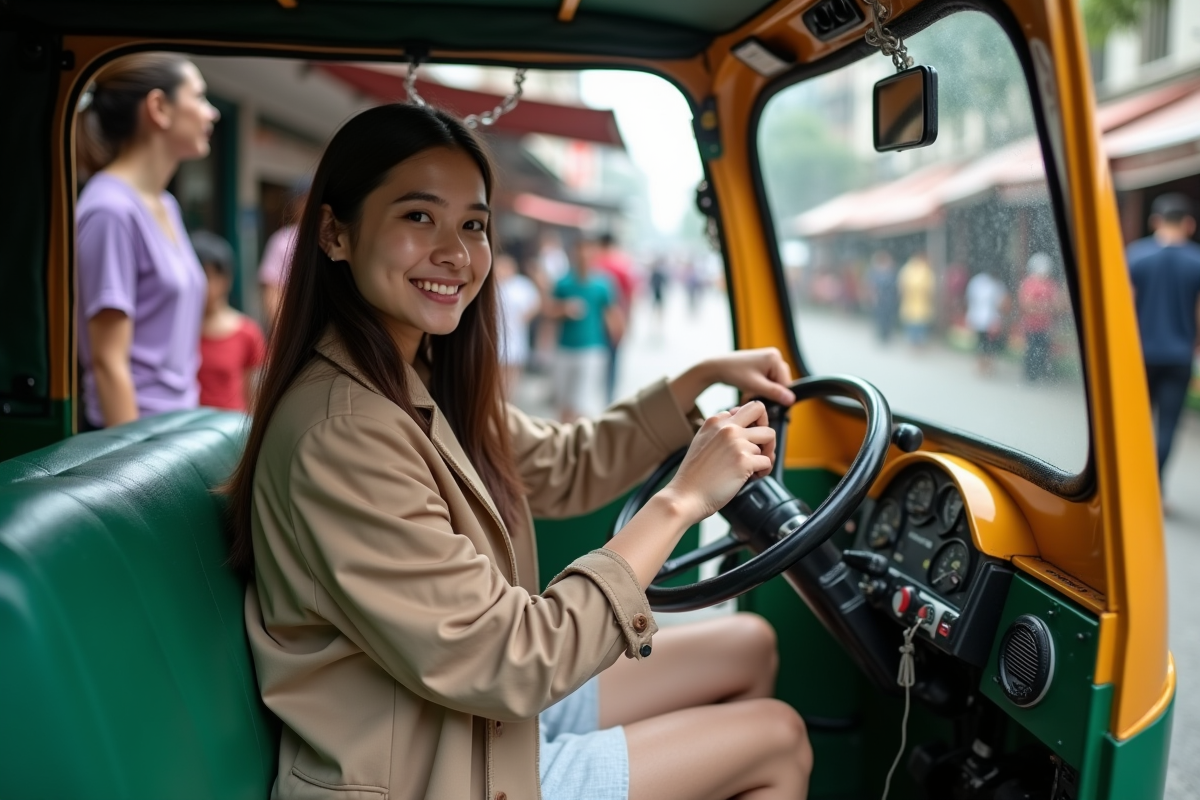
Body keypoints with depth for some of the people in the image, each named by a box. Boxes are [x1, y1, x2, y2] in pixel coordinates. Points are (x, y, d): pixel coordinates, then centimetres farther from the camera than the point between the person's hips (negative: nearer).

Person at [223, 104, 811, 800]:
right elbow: (502, 666, -30)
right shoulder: (343, 435, -31)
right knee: (780, 740, 3)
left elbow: (565, 468, 12)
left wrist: (704, 378, 2)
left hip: (492, 708, 9)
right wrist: (681, 500, -26)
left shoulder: (421, 384, 0)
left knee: (751, 646, 17)